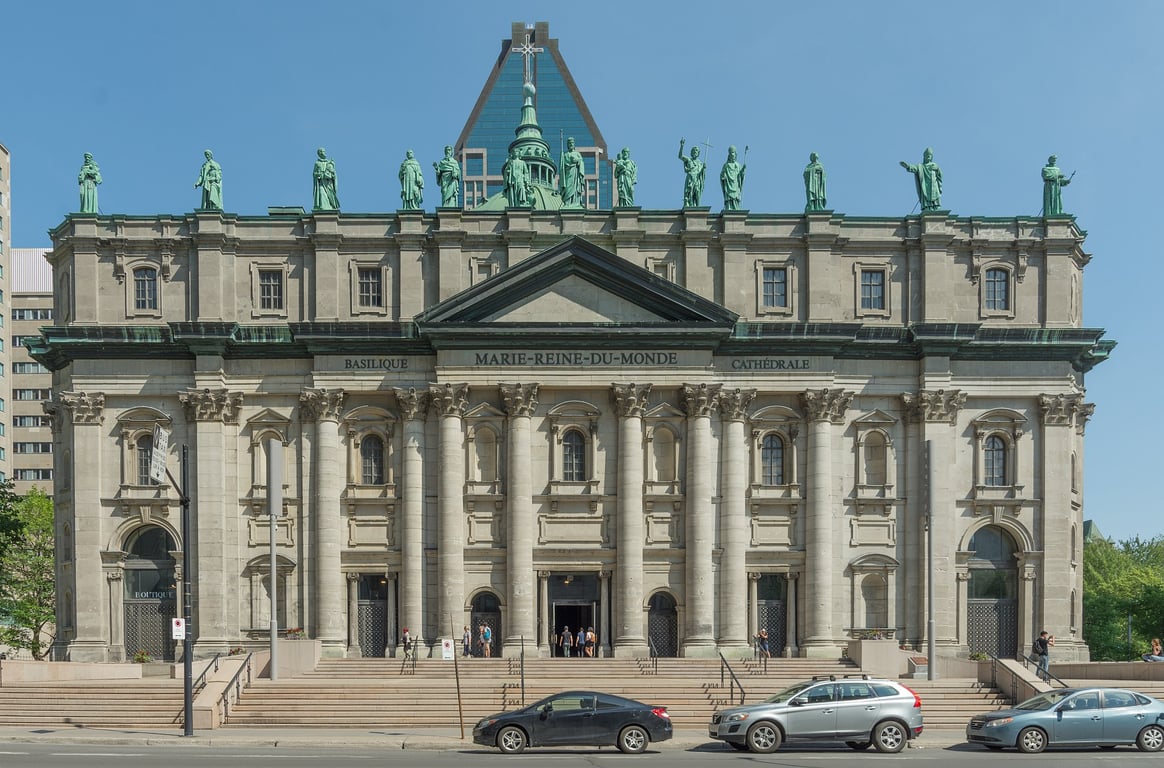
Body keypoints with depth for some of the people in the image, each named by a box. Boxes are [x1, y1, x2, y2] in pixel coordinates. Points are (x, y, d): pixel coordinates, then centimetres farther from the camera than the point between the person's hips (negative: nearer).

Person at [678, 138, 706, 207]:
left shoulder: (701, 163, 19)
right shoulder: (688, 160, 10)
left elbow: (703, 177, 15)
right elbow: (680, 156, -11)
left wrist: (704, 168, -4)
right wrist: (681, 146, -24)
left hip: (698, 184, 3)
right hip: (689, 182, -3)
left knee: (696, 201, 0)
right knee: (688, 199, -12)